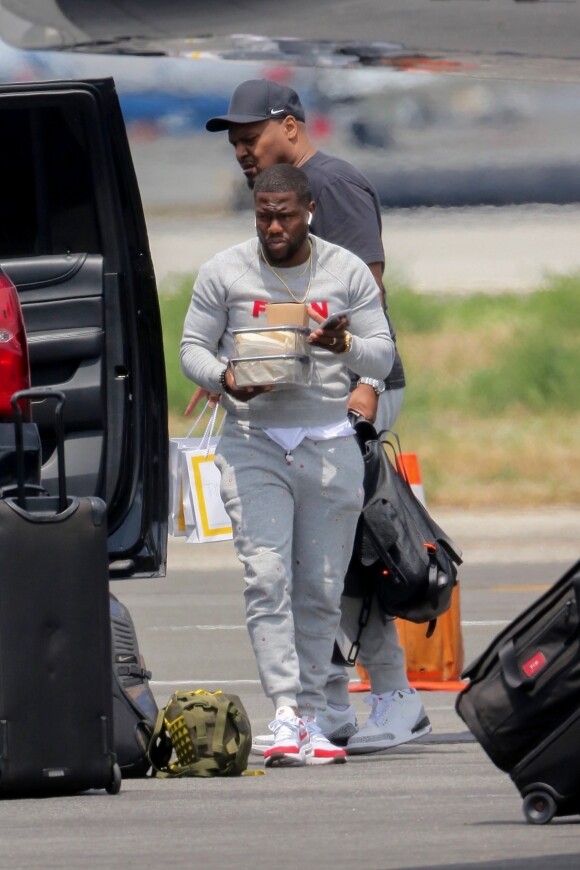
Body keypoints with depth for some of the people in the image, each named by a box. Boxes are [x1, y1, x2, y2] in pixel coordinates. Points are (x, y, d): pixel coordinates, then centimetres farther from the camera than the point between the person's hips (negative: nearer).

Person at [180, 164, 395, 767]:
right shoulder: (224, 273, 5)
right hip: (253, 444, -1)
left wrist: (345, 346, -16)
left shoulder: (348, 272, 7)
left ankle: (312, 717, 11)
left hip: (330, 441, 1)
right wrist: (225, 378, -15)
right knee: (266, 577, -14)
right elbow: (192, 348, 7)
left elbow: (383, 356, 6)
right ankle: (285, 716, -19)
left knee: (321, 589, 2)